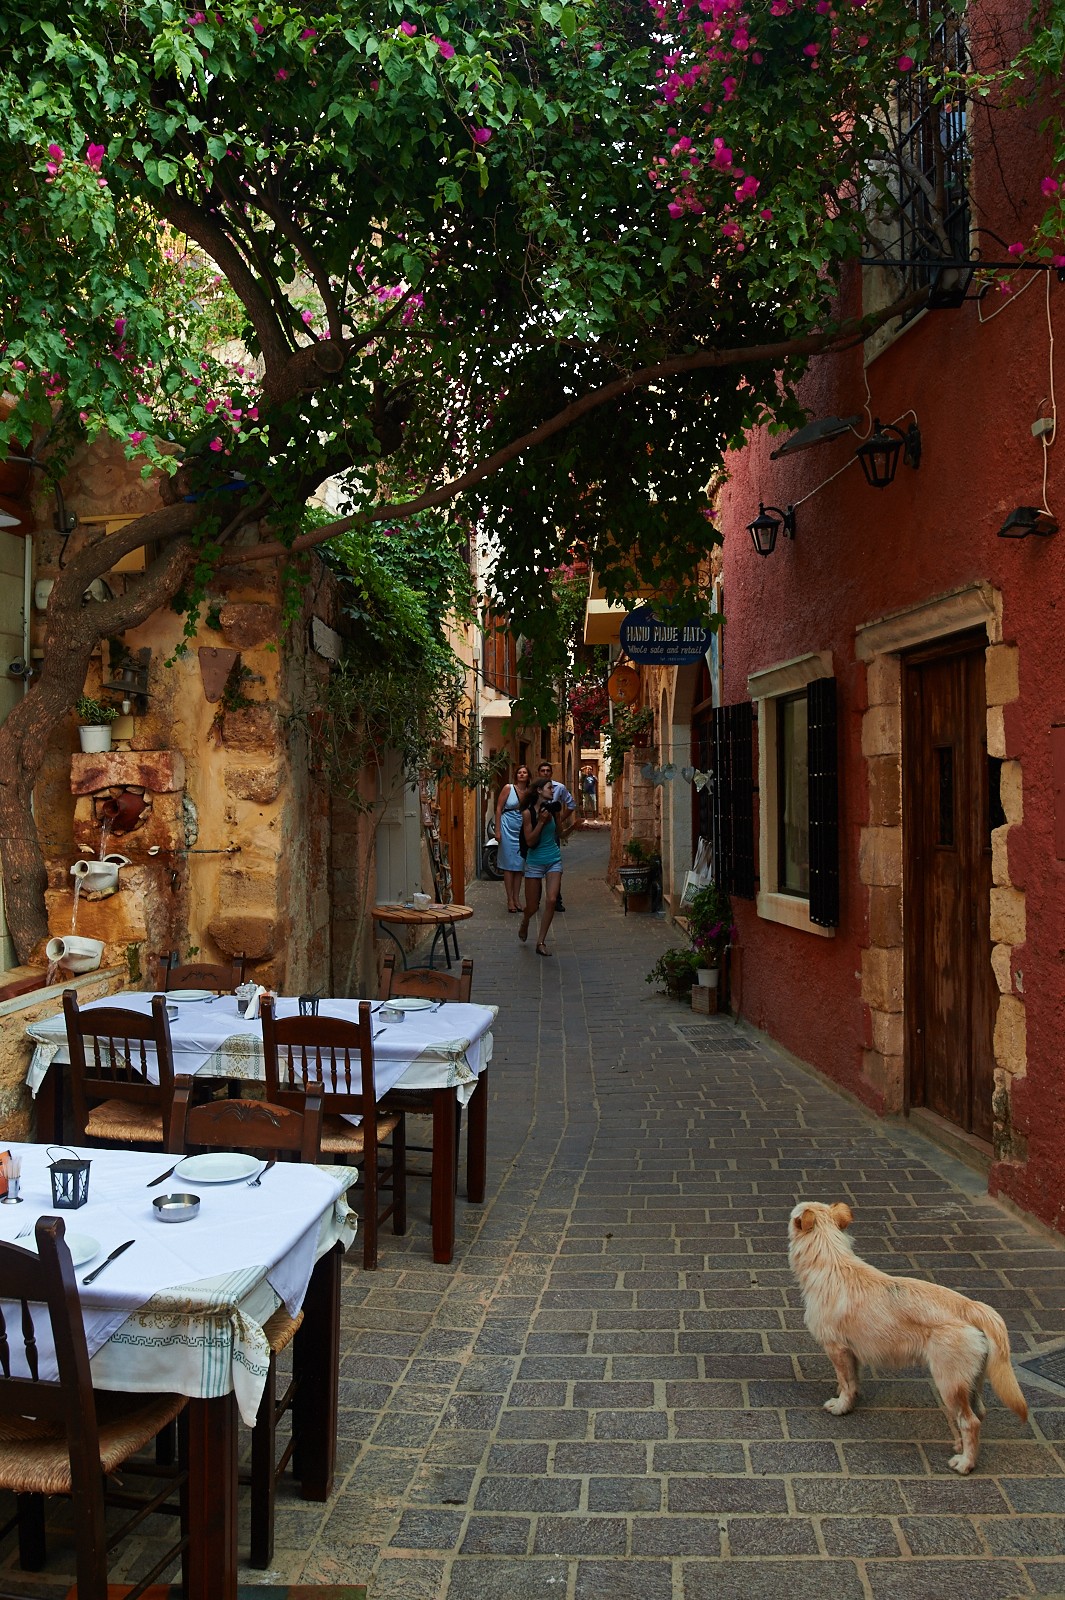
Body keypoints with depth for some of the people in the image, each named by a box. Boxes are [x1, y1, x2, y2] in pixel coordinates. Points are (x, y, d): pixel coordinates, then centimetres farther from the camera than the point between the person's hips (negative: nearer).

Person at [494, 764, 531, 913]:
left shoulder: (530, 792, 6)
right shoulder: (508, 788, -4)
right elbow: (499, 808, -4)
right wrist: (497, 830, -9)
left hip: (522, 831, 4)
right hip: (508, 829, -4)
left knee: (520, 865, 6)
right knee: (509, 864, -1)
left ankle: (516, 898, 14)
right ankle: (510, 899, 4)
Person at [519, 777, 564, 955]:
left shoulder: (552, 808, 1)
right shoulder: (528, 813, -11)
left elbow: (558, 834, 10)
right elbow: (530, 842, -15)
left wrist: (557, 816, -2)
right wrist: (541, 821, -22)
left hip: (554, 860, 3)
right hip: (535, 862, -3)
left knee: (551, 900, -13)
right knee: (532, 907, 4)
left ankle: (541, 942, -2)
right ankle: (525, 921, 42)